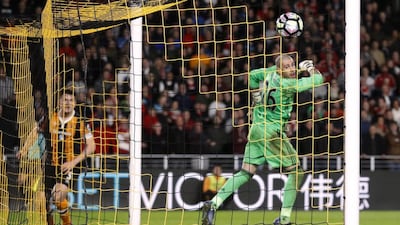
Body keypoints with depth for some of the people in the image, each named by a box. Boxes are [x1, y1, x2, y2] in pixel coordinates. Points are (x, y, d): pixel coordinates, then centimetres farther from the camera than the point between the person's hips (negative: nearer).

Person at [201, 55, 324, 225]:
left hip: (256, 129, 9)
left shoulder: (270, 75, 6)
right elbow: (317, 80, -13)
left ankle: (213, 204, -2)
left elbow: (253, 75, 27)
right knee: (296, 171, 0)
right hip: (271, 133, -9)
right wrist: (310, 68, 5)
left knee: (246, 172, 10)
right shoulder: (286, 83, -17)